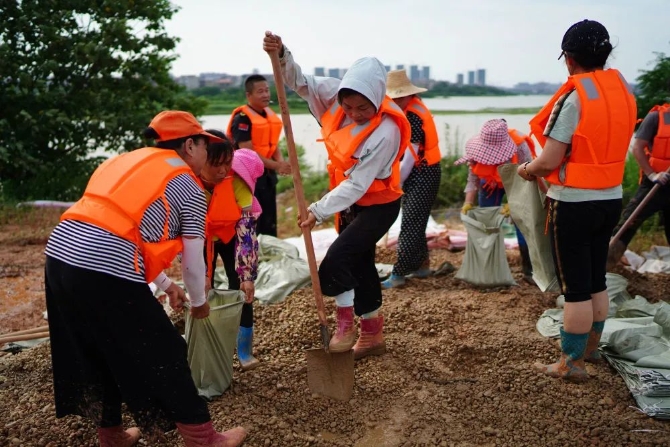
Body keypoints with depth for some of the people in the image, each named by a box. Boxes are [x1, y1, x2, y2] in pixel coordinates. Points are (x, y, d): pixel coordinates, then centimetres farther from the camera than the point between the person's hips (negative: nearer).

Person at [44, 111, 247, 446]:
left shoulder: (128, 161, 25)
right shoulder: (188, 186, 3)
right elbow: (192, 260, 6)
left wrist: (166, 286, 36)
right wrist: (199, 302, 26)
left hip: (60, 256, 8)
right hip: (107, 272, -8)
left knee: (95, 353, 23)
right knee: (162, 356, 7)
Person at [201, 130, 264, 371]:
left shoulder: (236, 180, -32)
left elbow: (247, 229, -30)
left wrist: (247, 276, -34)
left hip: (231, 234, 0)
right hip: (202, 239, 1)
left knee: (240, 288, -8)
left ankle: (244, 351, 6)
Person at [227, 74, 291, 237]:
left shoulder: (271, 115, 11)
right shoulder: (242, 118, -16)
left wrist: (280, 161, -8)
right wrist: (276, 165, -21)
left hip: (268, 175, 8)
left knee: (269, 223, 15)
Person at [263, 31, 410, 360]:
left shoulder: (386, 132, -31)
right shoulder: (336, 96, -14)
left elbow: (357, 184, -29)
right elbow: (300, 81, -8)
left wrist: (319, 211, -26)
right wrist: (281, 55, -28)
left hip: (379, 205, -7)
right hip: (350, 202, 7)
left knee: (337, 259, -19)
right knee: (360, 265, 15)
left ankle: (345, 326, 2)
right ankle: (372, 335, 31)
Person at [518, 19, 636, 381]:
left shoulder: (574, 97, -17)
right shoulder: (623, 90, 5)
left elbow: (548, 162, -19)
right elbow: (602, 145, 11)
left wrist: (525, 169, 3)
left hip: (574, 202, -7)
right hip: (610, 198, 8)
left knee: (575, 286, 0)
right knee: (596, 279, 19)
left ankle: (572, 364, 10)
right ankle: (591, 347, 34)